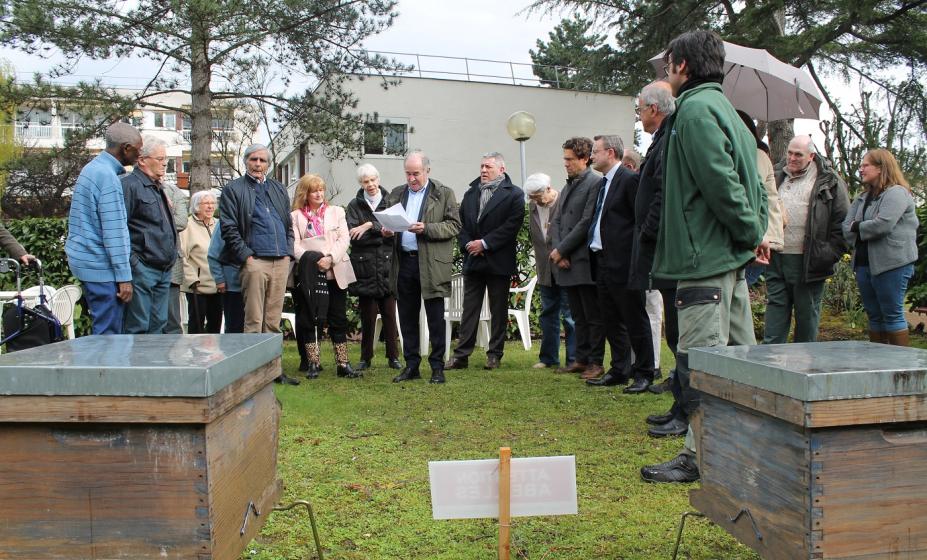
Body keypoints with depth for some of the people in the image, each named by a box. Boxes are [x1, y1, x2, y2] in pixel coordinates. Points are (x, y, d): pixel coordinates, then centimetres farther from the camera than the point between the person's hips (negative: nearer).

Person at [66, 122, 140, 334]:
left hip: (86, 260, 10)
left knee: (103, 329, 15)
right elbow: (113, 233, -20)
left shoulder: (92, 168, 13)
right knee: (108, 333, -4)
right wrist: (124, 277, -17)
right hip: (101, 268, -10)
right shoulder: (107, 176, -17)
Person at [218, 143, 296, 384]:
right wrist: (246, 256, -10)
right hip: (255, 261, -5)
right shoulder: (233, 189, 5)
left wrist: (288, 253, 9)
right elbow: (229, 227, -2)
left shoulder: (278, 189, 21)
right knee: (254, 321, -4)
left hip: (281, 262, 5)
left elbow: (289, 225, 22)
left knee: (273, 320, 8)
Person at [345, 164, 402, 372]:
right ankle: (366, 357, 14)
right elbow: (354, 235, -5)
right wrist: (381, 233, -13)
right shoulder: (355, 205, 8)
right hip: (365, 267, 0)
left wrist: (370, 226, -15)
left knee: (390, 314, 1)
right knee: (367, 316, 3)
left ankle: (393, 357, 10)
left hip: (387, 266, 0)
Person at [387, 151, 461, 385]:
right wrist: (386, 230, -2)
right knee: (407, 318, 10)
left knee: (435, 319, 1)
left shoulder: (444, 193, 0)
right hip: (403, 262, 5)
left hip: (432, 264, -4)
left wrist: (426, 229, -18)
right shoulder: (396, 194, 15)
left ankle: (437, 367, 10)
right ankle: (411, 365, 20)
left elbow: (454, 226, -6)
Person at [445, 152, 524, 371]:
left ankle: (495, 354, 14)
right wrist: (467, 244, -7)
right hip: (473, 260, 4)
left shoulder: (514, 195, -2)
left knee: (498, 311, 5)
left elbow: (512, 225, -12)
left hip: (498, 262, -4)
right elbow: (461, 222, 11)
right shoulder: (470, 193, 14)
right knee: (469, 309, 4)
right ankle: (461, 355, 6)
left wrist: (485, 243, -15)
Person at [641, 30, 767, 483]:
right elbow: (751, 180, 19)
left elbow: (720, 182, -20)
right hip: (730, 255, 10)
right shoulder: (724, 108, 20)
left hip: (706, 255, -10)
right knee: (739, 355, 15)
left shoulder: (695, 110, -11)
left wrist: (749, 231, -10)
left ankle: (701, 456, 3)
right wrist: (755, 231, 11)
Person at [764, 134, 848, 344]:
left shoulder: (829, 181, 1)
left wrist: (831, 254, -7)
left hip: (808, 261, -4)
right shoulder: (776, 177, 14)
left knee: (807, 315, 6)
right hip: (776, 258, 4)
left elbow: (842, 221, 0)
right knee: (776, 309, 5)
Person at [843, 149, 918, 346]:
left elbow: (882, 225, -22)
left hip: (892, 263, -8)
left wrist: (857, 226, -6)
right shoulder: (862, 198, 16)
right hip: (864, 263, 8)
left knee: (892, 315, -3)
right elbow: (846, 228, 8)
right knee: (874, 316, 13)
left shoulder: (897, 193, -9)